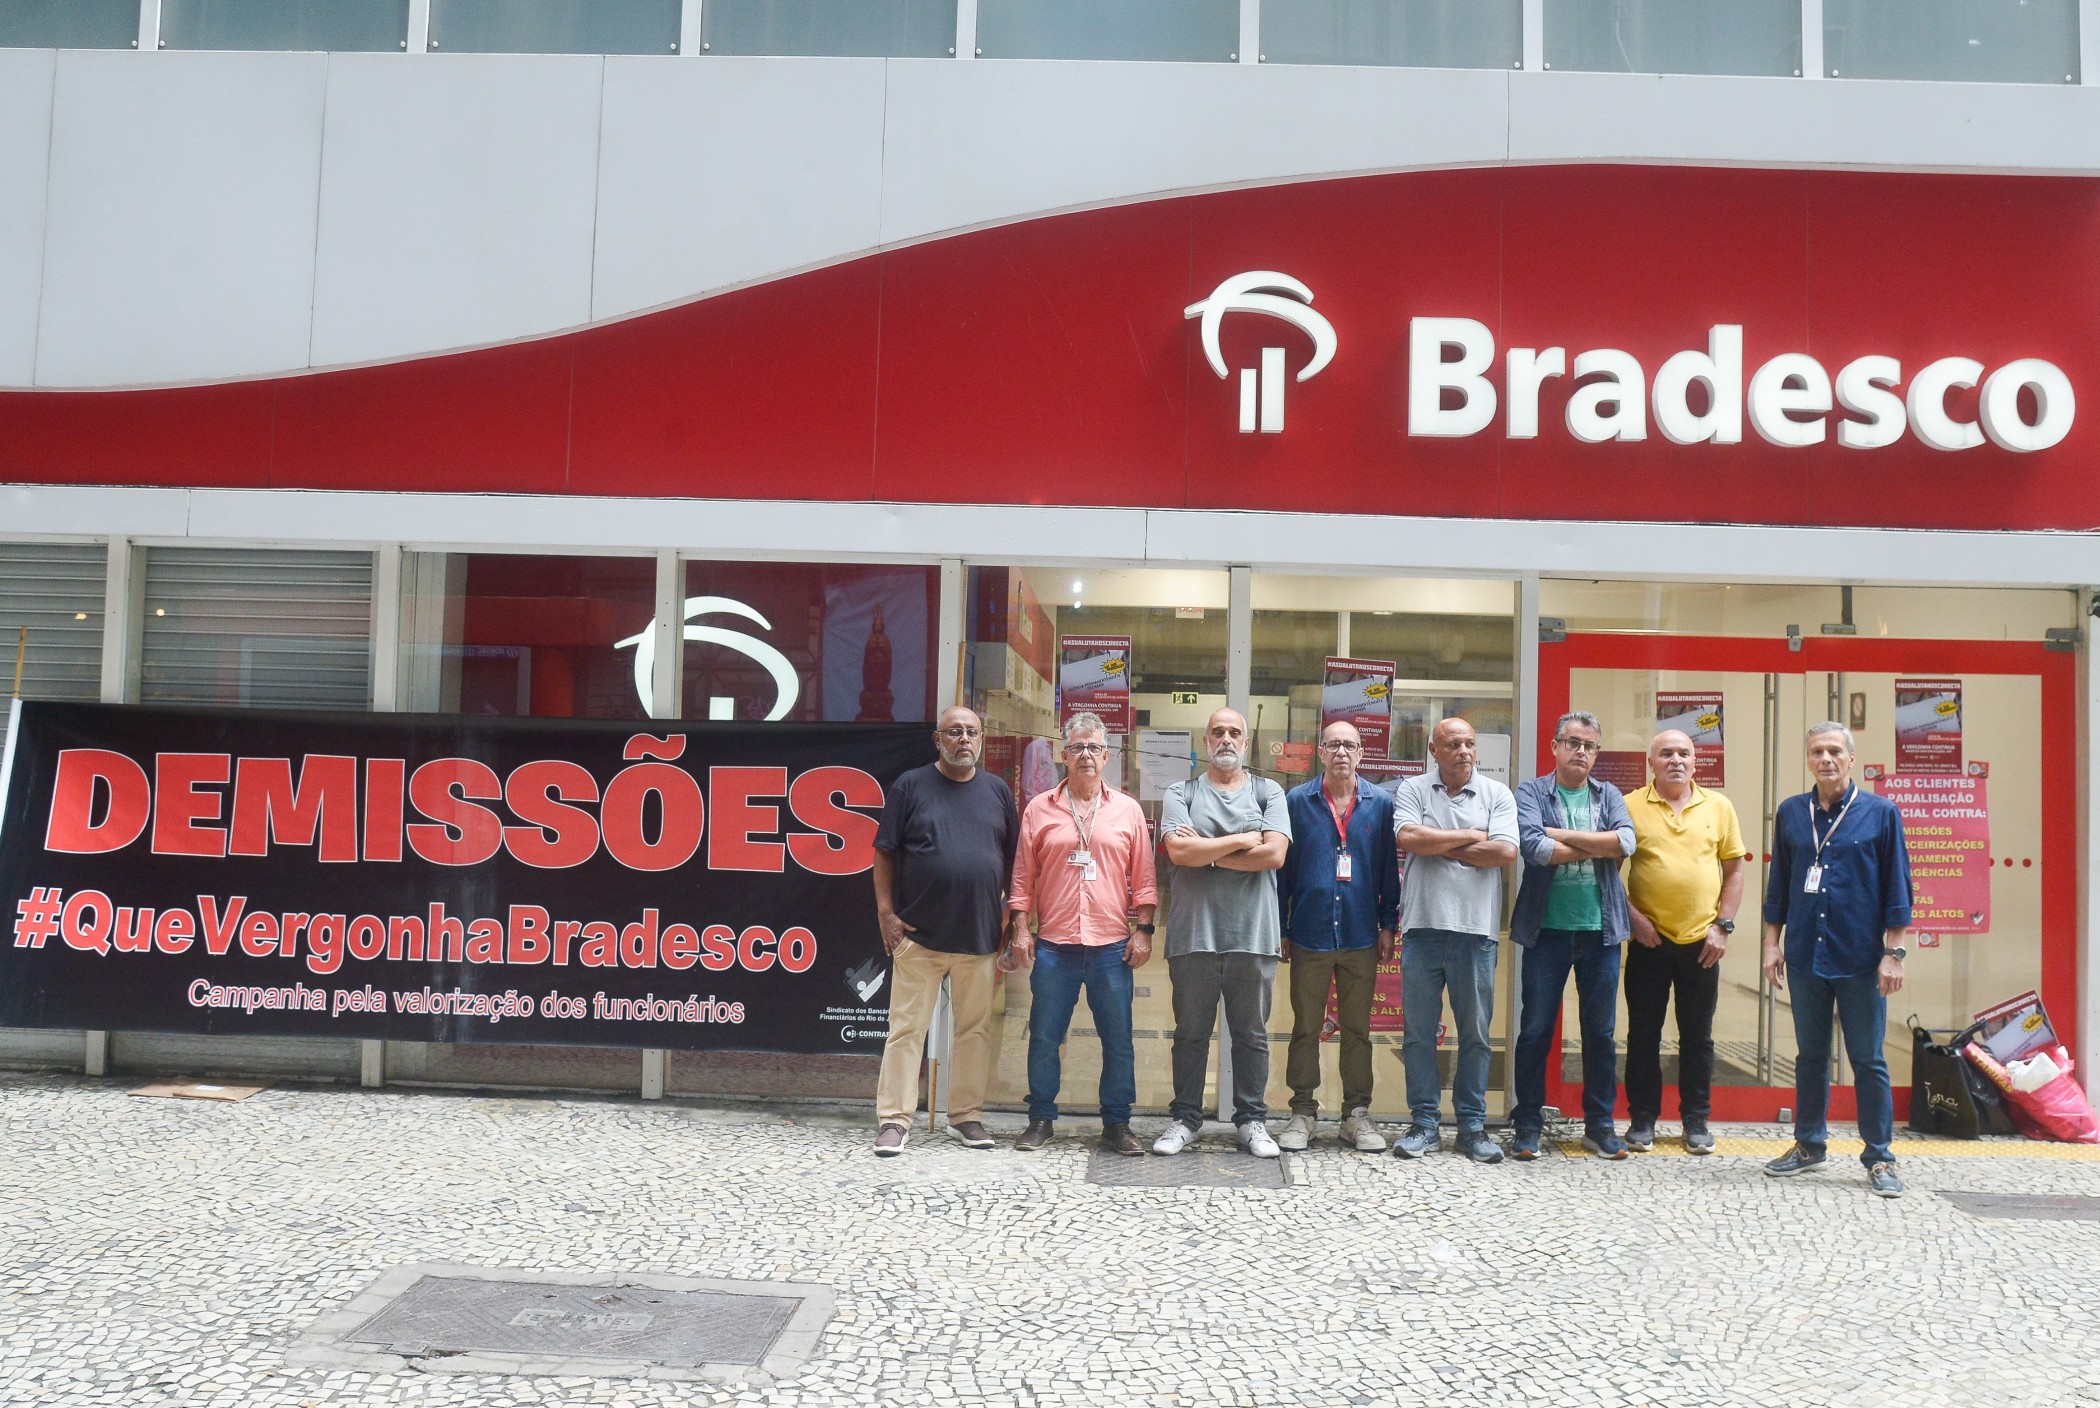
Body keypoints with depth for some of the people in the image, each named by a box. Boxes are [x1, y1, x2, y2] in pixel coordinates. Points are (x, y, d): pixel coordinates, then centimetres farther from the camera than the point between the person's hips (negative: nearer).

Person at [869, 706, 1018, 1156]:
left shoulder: (997, 790, 10)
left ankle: (967, 1116, 19)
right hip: (919, 934, -3)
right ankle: (894, 1120, 5)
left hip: (980, 934, 3)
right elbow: (885, 853, 1)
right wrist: (886, 912, -6)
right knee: (907, 1029, -1)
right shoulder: (911, 786, 1)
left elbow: (1013, 859, 13)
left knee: (975, 1029, 8)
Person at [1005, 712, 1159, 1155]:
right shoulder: (1039, 809, 6)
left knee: (1118, 1040, 4)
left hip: (1112, 946, 0)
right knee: (1044, 1037, 5)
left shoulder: (1127, 810, 7)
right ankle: (1041, 1119, 17)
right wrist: (1020, 929, 1)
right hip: (1054, 945, 0)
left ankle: (1117, 1123, 14)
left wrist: (1143, 930, 0)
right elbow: (1023, 877, 7)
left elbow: (1142, 878, 7)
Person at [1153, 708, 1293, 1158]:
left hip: (1253, 933, 0)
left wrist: (1206, 852, -7)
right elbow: (1178, 851, -10)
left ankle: (1251, 1121, 17)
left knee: (1251, 1035, 8)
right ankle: (1185, 1119, 17)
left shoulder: (1268, 793, 8)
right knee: (1191, 1033, 8)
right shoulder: (1181, 794, 7)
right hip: (1193, 933, 0)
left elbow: (1274, 854, -7)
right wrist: (1242, 840, -7)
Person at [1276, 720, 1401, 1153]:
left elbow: (1390, 869, 6)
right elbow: (1282, 868, 3)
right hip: (1309, 934, -1)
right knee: (1305, 1028, 7)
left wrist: (1388, 926, 2)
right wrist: (1280, 929, 0)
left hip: (1361, 936, 1)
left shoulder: (1381, 804, 3)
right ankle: (1303, 1113, 15)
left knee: (1357, 1030, 9)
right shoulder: (1297, 801, 1)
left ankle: (1357, 1114, 17)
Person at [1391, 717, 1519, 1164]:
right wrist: (1470, 836, -6)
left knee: (1475, 1032, 7)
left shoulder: (1497, 795, 6)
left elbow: (1505, 851, -9)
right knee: (1419, 1031, 4)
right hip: (1423, 926, 0)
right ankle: (1424, 1124, 13)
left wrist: (1439, 846, -7)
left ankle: (1473, 1125, 16)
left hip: (1475, 930, 0)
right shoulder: (1413, 790, 5)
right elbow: (1408, 838, -12)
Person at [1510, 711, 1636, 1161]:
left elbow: (1626, 841, -9)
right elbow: (1533, 847, -17)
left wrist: (1562, 835, -12)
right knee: (1535, 1030, 3)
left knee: (1600, 1032, 10)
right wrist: (1598, 847, -9)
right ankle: (1528, 1124, 13)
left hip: (1601, 929, 3)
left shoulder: (1609, 796, 10)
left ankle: (1599, 1124, 21)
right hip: (1547, 927, -3)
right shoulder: (1532, 792, 1)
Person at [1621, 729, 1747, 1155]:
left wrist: (1723, 925, 1)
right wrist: (1632, 916, -8)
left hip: (1701, 941, 1)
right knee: (1643, 1034, 6)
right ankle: (1642, 1119, 16)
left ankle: (1696, 1120, 21)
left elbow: (1734, 869, 9)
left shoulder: (1718, 807, 5)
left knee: (1698, 1036, 9)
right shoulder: (1630, 807, -1)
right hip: (1649, 940, -1)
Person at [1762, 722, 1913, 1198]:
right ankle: (1809, 1145, 24)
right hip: (1805, 956, 3)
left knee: (1868, 1060, 3)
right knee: (1809, 1056, 12)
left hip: (1861, 960, -3)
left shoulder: (1880, 813, -2)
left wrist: (1893, 952, -6)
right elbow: (1778, 884, 12)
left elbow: (1897, 888, -2)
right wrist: (1772, 943, 8)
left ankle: (1879, 1158, 12)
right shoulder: (1790, 814, 6)